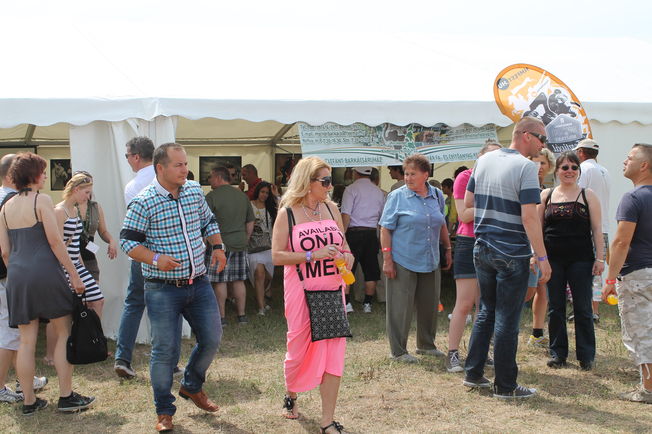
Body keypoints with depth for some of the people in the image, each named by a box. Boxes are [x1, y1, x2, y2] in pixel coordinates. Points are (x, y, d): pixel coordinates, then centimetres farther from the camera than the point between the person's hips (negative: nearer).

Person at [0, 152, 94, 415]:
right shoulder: (41, 200, -6)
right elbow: (55, 240, -11)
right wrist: (74, 275, -8)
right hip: (45, 271, -6)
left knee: (26, 341, 9)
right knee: (64, 333, 5)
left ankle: (29, 401, 14)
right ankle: (66, 397, 6)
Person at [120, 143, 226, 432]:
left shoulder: (195, 191, 5)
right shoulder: (144, 202, -12)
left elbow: (208, 222, 20)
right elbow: (128, 241, -10)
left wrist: (217, 247, 4)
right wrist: (156, 259, -24)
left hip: (198, 283, 6)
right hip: (163, 290, -6)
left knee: (211, 339, 11)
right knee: (165, 350, -1)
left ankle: (192, 386, 38)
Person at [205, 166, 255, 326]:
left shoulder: (212, 196, -10)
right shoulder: (242, 195, 9)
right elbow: (250, 222, 14)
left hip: (220, 244, -5)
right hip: (240, 244, 5)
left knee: (220, 282, 2)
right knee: (239, 281, 11)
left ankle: (222, 317, 6)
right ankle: (242, 315, 14)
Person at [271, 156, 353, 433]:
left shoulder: (331, 209, 7)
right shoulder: (287, 213, -6)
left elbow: (344, 246, 18)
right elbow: (277, 256, -11)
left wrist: (347, 257, -4)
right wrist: (313, 255, -20)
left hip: (332, 289, 4)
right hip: (301, 291, -4)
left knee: (334, 350, -3)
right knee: (299, 347, 7)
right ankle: (291, 394, 40)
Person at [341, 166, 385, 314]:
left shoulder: (351, 189, -7)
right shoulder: (378, 191, 10)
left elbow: (346, 215, -13)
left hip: (354, 232, -5)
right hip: (372, 233, 5)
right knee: (370, 270, 10)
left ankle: (346, 302, -3)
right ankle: (367, 304, 14)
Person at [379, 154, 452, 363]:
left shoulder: (437, 195, 8)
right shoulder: (397, 196, -6)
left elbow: (442, 226, 20)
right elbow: (385, 229, -7)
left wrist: (448, 249, 18)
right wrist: (387, 259, -13)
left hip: (430, 261, 5)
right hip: (403, 261, -5)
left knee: (429, 304, 13)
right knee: (400, 306, -1)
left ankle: (426, 344, 29)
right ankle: (398, 351, 8)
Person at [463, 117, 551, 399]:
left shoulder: (484, 160, 8)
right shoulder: (525, 167, -15)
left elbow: (468, 202, 14)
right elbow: (529, 217, -20)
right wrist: (542, 257, -16)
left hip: (482, 249, 7)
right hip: (512, 255, -7)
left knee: (486, 313, 18)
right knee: (507, 320, 1)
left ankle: (473, 374, 23)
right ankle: (505, 386, 9)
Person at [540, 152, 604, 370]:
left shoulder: (588, 195, 4)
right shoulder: (546, 195, 7)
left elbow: (597, 229, 2)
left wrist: (600, 258, -3)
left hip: (581, 260, -2)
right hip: (553, 260, 2)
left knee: (583, 308, 2)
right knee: (556, 308, 7)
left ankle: (586, 355, 12)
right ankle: (558, 352, 18)